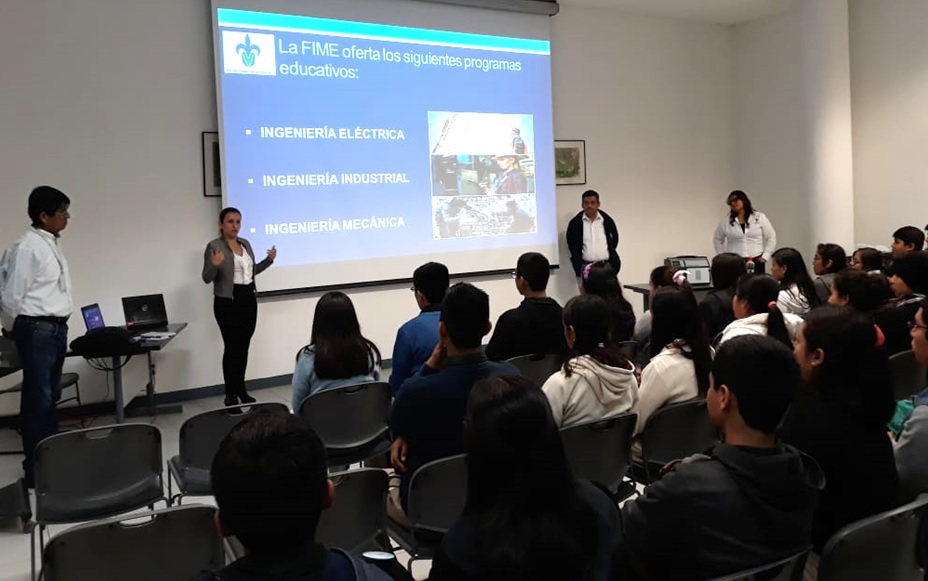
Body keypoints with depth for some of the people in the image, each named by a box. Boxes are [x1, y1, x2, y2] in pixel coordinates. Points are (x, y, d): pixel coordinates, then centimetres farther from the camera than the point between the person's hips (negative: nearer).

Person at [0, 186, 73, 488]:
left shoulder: (53, 243, 11)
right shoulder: (27, 247, -16)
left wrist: (59, 324, 17)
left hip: (57, 327, 9)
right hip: (37, 330, -8)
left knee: (51, 396, 15)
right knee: (38, 399, -3)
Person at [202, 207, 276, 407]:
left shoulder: (246, 244, 12)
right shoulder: (214, 246, -8)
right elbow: (207, 278, -11)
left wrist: (268, 260, 9)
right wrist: (215, 265, -30)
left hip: (249, 299, 6)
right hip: (228, 302, -6)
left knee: (244, 346, 9)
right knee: (232, 347, -6)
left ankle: (241, 390, 17)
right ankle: (230, 395, 1)